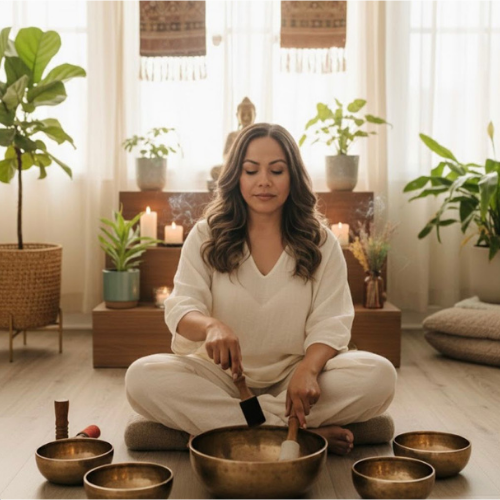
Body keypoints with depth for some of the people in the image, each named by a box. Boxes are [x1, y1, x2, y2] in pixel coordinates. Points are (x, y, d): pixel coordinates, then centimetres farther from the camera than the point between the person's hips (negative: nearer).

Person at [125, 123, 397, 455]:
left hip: (292, 375, 0)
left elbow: (329, 323, -6)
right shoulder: (206, 236, 3)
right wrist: (211, 326, -35)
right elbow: (182, 308, -10)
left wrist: (308, 369, -28)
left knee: (379, 375, -26)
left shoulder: (321, 243, 3)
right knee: (142, 378, -30)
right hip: (222, 376, 0)